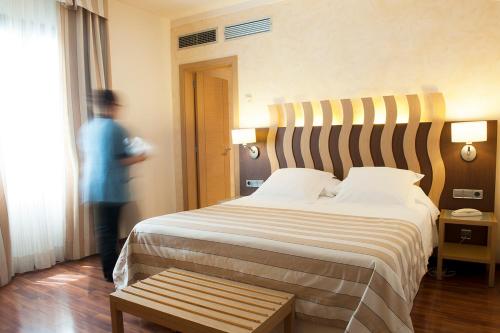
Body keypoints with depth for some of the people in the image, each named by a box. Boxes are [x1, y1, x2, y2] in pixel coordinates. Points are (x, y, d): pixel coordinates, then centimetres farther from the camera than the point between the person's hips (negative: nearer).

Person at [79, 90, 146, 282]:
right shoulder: (116, 129, -12)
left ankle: (109, 269, 25)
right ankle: (112, 272, 15)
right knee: (109, 230, 3)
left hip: (92, 187, 7)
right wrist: (140, 158, 3)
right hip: (112, 188, -6)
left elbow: (86, 155, 15)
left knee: (102, 228, 14)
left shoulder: (86, 128, 8)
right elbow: (122, 160, -14)